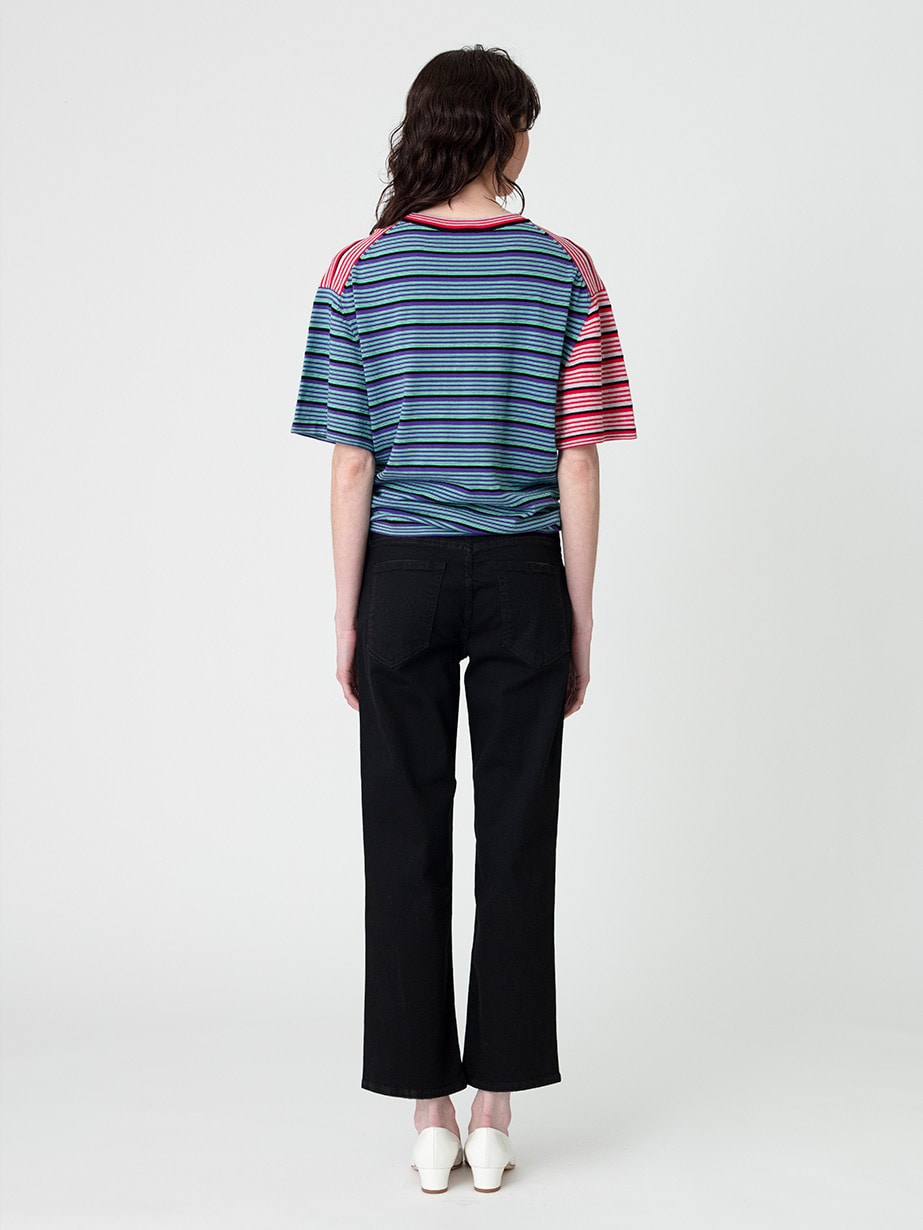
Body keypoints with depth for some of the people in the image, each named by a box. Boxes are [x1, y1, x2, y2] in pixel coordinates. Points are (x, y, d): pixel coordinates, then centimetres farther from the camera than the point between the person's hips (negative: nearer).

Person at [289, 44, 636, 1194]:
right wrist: (580, 622, 4)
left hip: (402, 576, 0)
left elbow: (351, 466, -5)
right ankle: (493, 1113, 13)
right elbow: (577, 465, -3)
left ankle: (428, 1114, 12)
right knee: (516, 841, 7)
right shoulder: (564, 271, -2)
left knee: (408, 843, 7)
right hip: (523, 579, 0)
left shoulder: (360, 271, -2)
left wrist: (347, 620, 2)